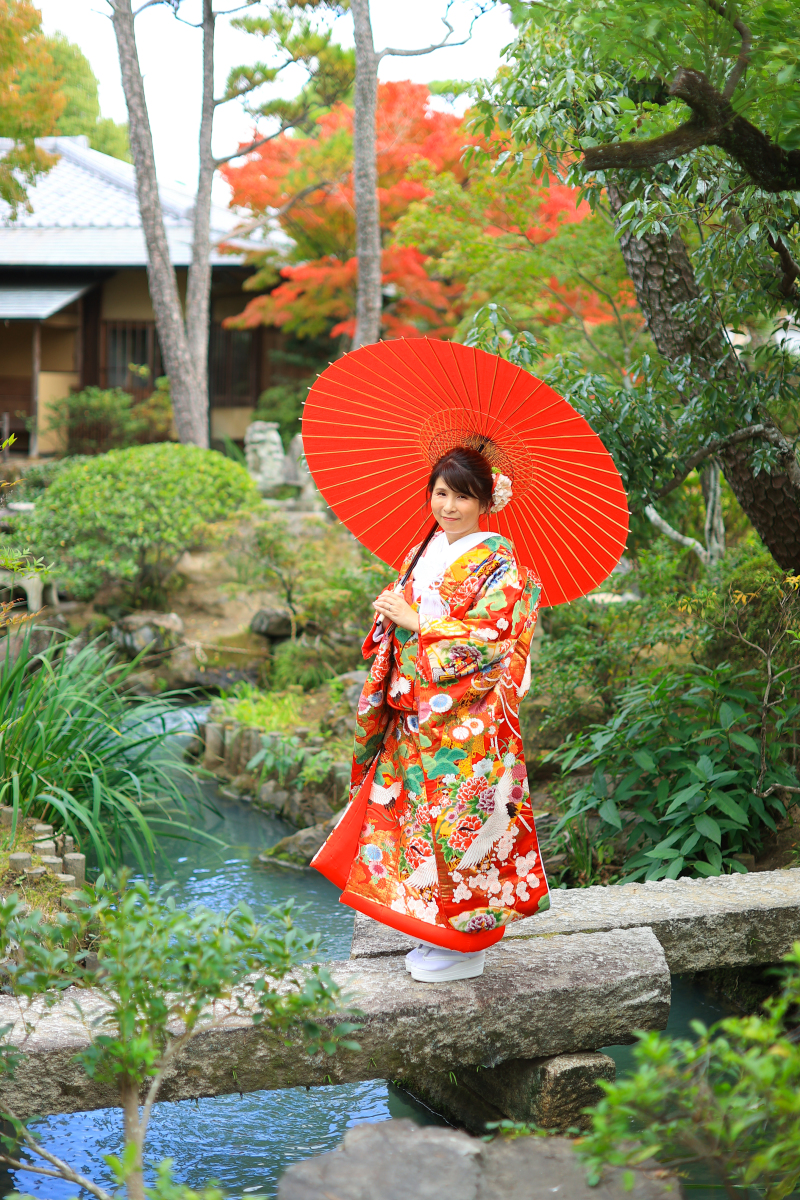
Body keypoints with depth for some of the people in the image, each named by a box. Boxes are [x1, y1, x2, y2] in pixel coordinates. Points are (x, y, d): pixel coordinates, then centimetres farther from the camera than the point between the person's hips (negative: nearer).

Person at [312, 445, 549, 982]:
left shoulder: (498, 564, -8)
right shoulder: (421, 554, 13)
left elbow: (491, 637, -18)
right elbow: (395, 635, 19)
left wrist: (416, 622, -15)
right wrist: (388, 616, -4)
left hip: (466, 721, -7)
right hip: (414, 715, 7)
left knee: (457, 820, -4)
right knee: (419, 818, 10)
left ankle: (466, 947, 7)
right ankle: (436, 934, 21)